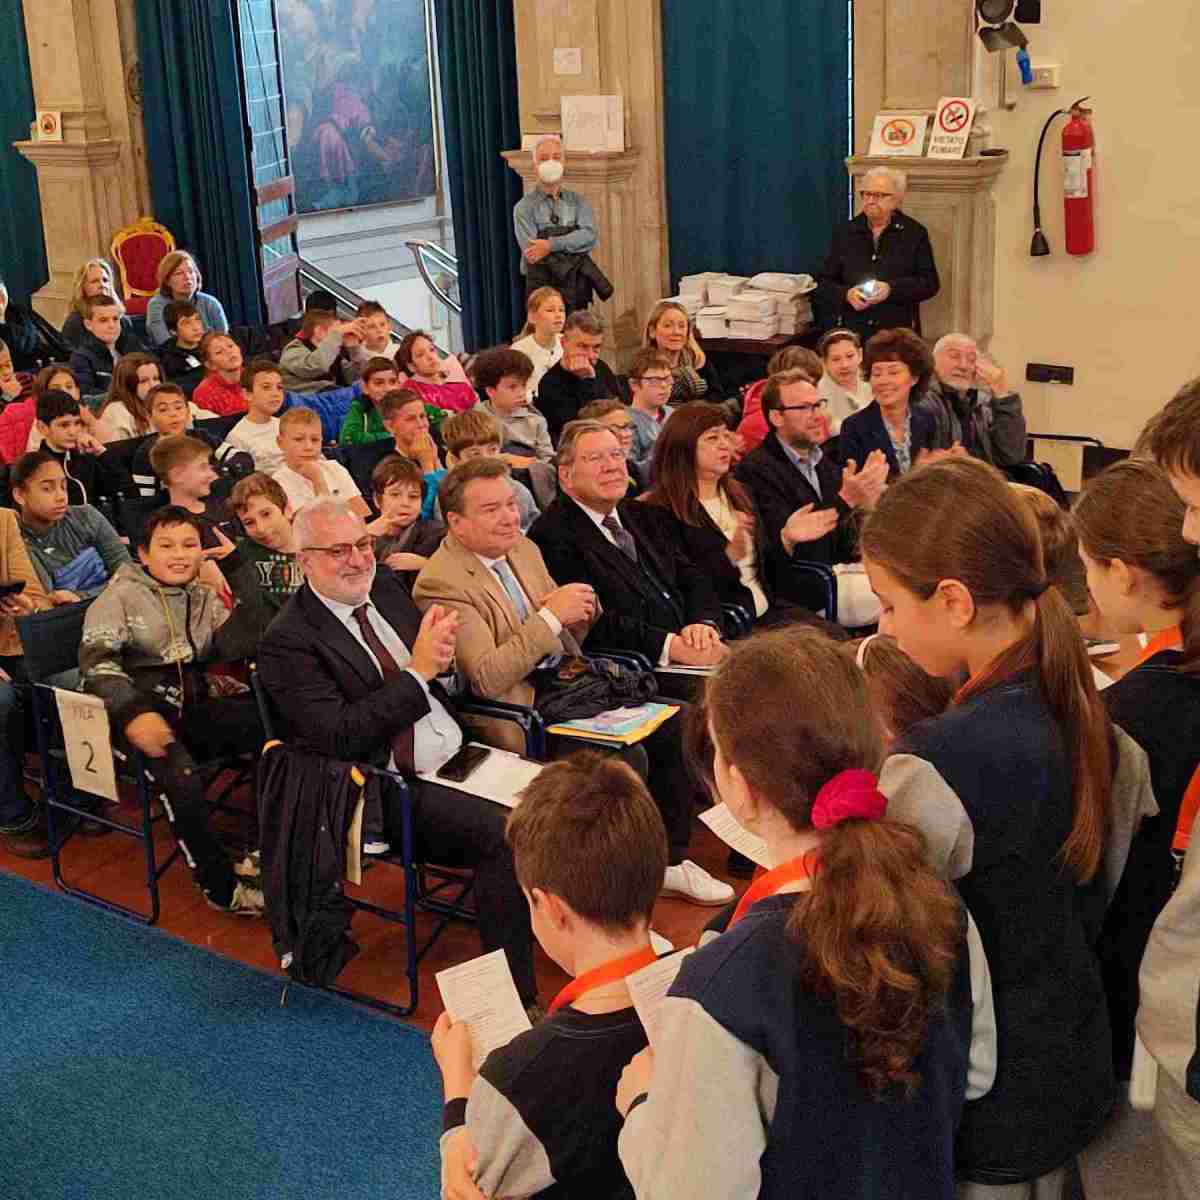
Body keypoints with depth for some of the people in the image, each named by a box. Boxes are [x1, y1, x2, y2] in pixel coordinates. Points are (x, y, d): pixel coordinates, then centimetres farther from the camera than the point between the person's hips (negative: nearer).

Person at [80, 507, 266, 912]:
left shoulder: (204, 598, 16)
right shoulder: (121, 596, 2)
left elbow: (237, 645, -3)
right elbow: (97, 659, -13)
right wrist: (134, 714, -31)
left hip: (191, 707, 5)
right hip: (137, 711, -5)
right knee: (179, 773, -35)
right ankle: (221, 885, -17)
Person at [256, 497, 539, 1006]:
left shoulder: (386, 587, 12)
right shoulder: (288, 641, -9)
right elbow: (340, 737, -18)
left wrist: (440, 654, -6)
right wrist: (418, 670, -16)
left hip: (461, 756, 7)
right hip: (397, 790, -7)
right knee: (505, 832, -27)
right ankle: (513, 995, -15)